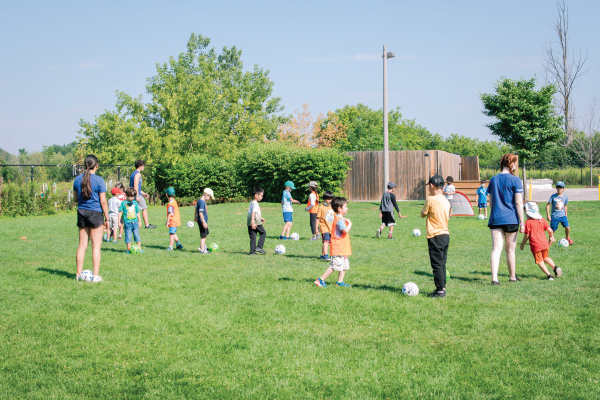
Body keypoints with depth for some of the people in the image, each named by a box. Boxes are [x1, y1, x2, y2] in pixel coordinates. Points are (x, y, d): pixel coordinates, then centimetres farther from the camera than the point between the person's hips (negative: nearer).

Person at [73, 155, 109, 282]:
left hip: (81, 213, 5)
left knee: (82, 245, 11)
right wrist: (107, 218, -3)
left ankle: (79, 274, 13)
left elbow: (75, 198, 11)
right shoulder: (99, 180, -10)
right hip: (95, 214, -5)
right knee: (96, 246, 1)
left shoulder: (78, 179, 3)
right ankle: (96, 275, 1)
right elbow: (103, 201, -10)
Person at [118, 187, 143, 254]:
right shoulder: (123, 203, 0)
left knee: (137, 235, 2)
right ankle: (129, 249, 7)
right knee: (128, 236, 0)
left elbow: (138, 212, 17)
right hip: (127, 222, -2)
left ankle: (139, 249, 8)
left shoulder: (135, 203, 10)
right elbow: (120, 212, 1)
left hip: (135, 222, 3)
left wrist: (140, 221, 17)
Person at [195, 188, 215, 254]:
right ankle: (202, 250, 2)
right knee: (203, 236, -4)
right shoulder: (202, 202, -21)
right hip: (202, 221, -11)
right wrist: (204, 223, -26)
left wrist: (195, 217, 40)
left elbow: (196, 209, 25)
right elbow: (200, 213, -25)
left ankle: (202, 246, 35)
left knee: (206, 234, 24)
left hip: (204, 221, 11)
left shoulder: (199, 201, 10)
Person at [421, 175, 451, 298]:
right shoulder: (446, 201, 8)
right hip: (446, 234, 7)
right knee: (442, 264, 14)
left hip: (435, 236, -7)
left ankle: (440, 290, -4)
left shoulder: (431, 200, -13)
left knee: (437, 264, -4)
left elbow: (423, 214, -1)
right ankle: (442, 287, 17)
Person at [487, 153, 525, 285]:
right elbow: (518, 203, -9)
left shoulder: (493, 180, 9)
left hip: (495, 219, 3)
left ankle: (494, 278, -16)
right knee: (510, 250, 11)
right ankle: (512, 277, 26)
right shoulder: (515, 180, -6)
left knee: (496, 249, -3)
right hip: (510, 219, -3)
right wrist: (522, 222, -6)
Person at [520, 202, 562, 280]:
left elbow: (527, 235, -11)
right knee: (545, 257, 26)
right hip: (544, 243, 6)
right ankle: (555, 267, 6)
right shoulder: (542, 220, 7)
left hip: (535, 245, -6)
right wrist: (551, 237, 22)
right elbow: (550, 230, 3)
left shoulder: (528, 222, -10)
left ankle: (549, 275, -10)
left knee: (540, 261, 2)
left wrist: (522, 244, 3)